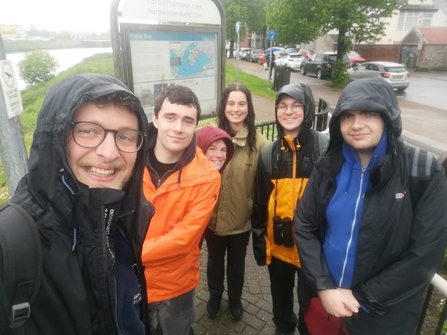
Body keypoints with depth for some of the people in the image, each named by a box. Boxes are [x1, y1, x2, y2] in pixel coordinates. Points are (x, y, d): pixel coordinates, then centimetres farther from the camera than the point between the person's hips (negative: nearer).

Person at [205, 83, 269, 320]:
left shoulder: (258, 142, -13)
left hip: (241, 219, 0)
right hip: (213, 217, 1)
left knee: (236, 263, 24)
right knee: (215, 261, 25)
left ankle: (235, 299, 52)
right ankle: (215, 296, 53)